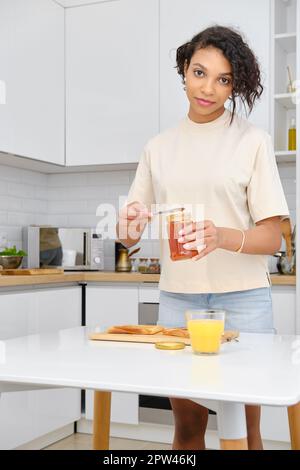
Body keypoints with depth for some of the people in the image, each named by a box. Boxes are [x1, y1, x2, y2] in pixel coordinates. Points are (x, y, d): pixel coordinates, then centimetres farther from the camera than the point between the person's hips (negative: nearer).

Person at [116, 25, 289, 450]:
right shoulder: (159, 148, 8)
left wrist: (221, 236, -25)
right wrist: (130, 225, -14)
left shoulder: (252, 141, -2)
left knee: (241, 428, 4)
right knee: (187, 427, 10)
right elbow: (128, 236, 10)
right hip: (177, 298, 3)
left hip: (242, 297, -2)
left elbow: (273, 238, -5)